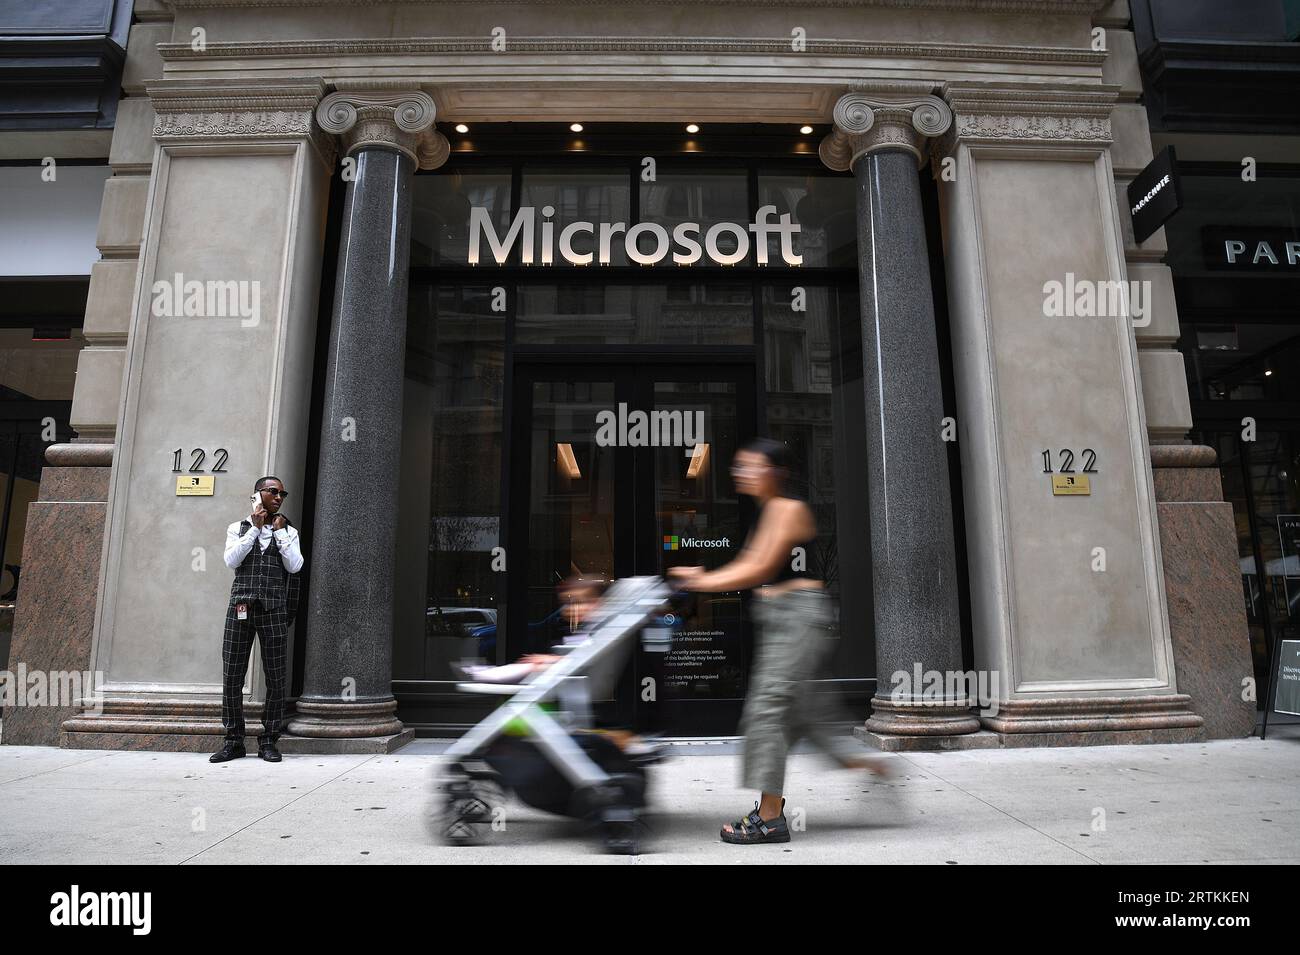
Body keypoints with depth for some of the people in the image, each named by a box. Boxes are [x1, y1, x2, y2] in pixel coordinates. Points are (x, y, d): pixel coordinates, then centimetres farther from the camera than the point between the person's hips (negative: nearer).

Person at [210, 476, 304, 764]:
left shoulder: (289, 532, 13)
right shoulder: (237, 529, 13)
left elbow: (294, 566, -2)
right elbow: (231, 561, -4)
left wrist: (279, 531, -2)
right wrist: (255, 528, -5)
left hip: (274, 610, 0)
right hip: (240, 607, 0)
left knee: (276, 677, -1)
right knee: (231, 676, 1)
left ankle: (268, 740, 8)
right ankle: (234, 741, 11)